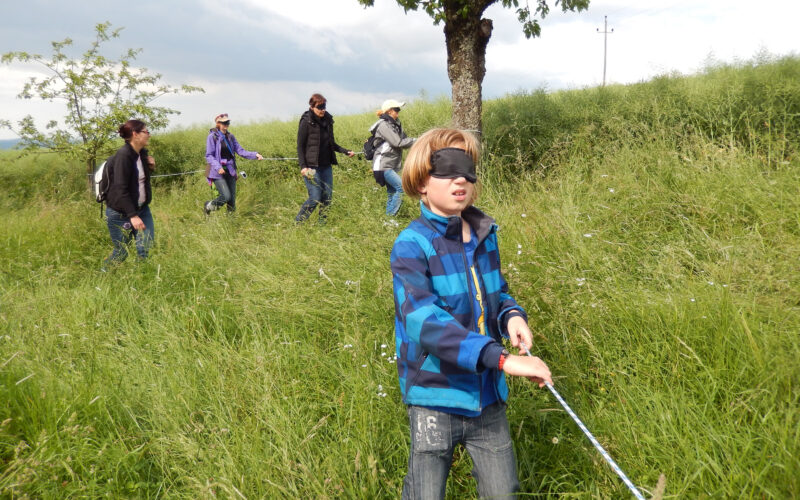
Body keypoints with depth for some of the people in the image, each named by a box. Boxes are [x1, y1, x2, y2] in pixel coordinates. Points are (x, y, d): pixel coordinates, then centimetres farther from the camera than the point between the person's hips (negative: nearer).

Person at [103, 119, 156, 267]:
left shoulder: (142, 153, 5)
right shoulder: (123, 155, -19)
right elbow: (121, 189, -23)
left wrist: (150, 167, 1)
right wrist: (132, 215, -28)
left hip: (142, 208, 7)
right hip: (121, 213, -7)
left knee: (148, 247, 1)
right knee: (121, 252, 4)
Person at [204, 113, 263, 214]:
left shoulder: (230, 136, 12)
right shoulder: (212, 137, -5)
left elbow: (240, 151, 8)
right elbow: (209, 156, -8)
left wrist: (255, 155, -7)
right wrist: (218, 167, -24)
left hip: (230, 171, 6)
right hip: (218, 172, -6)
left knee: (232, 198, 2)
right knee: (226, 196, -16)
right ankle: (208, 206, 11)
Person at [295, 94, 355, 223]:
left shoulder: (328, 121, 11)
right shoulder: (306, 122, -7)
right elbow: (300, 146, -6)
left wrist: (345, 151, 7)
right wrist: (303, 166, -16)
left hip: (326, 166, 6)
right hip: (311, 167, -6)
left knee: (327, 197, 4)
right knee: (315, 198, -9)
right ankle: (297, 223, 6)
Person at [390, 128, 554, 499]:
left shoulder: (485, 236, 4)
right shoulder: (412, 246, -17)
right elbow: (423, 319, -31)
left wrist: (512, 314, -7)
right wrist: (500, 358, -40)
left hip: (487, 395, 6)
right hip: (436, 399, -5)